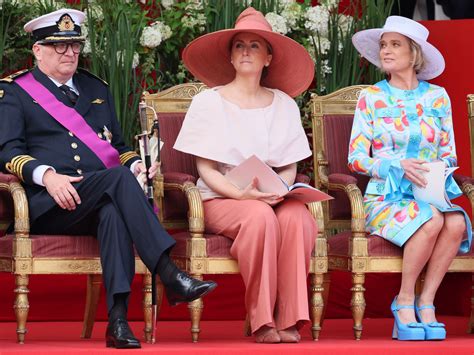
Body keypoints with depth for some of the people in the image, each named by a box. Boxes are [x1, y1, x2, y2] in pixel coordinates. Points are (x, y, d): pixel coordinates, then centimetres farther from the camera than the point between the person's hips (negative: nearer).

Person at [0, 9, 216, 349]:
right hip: (49, 205, -4)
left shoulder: (97, 89, 28)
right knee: (119, 177, -34)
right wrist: (46, 175, -19)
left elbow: (118, 145, 29)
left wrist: (135, 164, 5)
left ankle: (118, 320, -46)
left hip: (101, 201, 4)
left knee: (113, 210, -37)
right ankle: (171, 277, -43)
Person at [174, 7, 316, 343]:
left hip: (272, 196, 3)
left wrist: (279, 188, -13)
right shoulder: (208, 102, 3)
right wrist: (242, 193, -19)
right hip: (221, 199, -3)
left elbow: (290, 167, 10)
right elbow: (206, 170, -1)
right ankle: (263, 319, -29)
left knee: (297, 216, -32)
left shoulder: (284, 104, 12)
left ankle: (289, 318, -29)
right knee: (260, 215, -36)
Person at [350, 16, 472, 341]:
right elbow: (357, 158, 0)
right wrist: (399, 167, -16)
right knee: (431, 221, -34)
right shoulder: (371, 97, 4)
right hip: (385, 198, -2)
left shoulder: (437, 97, 11)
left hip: (430, 195, 3)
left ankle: (425, 302, -19)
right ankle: (405, 300, -16)